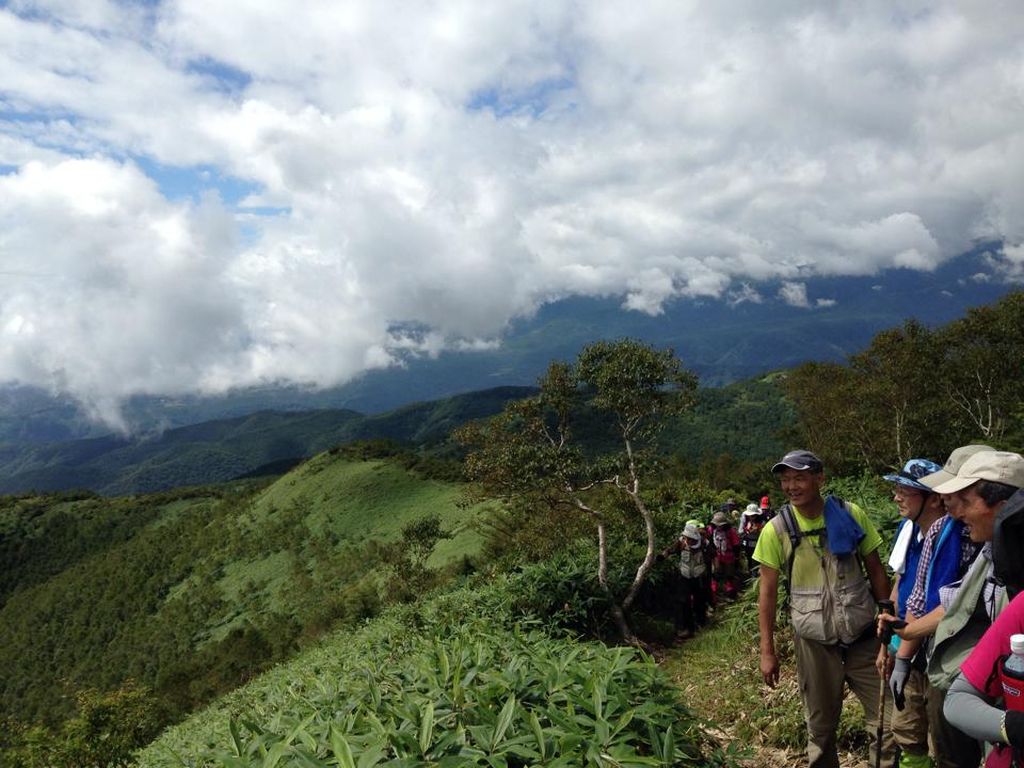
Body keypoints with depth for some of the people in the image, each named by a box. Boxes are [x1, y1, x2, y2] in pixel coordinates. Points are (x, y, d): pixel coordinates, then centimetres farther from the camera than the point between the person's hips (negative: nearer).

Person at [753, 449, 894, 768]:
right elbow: (767, 591, -5)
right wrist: (767, 651, -5)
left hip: (863, 634, 1)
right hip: (814, 641, 0)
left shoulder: (851, 515, -7)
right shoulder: (776, 530, -10)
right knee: (820, 726, 15)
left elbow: (876, 571, 3)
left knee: (887, 720, 5)